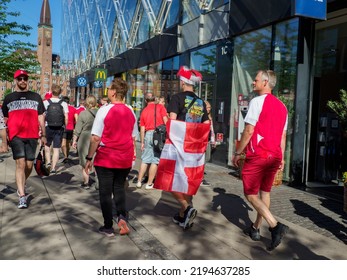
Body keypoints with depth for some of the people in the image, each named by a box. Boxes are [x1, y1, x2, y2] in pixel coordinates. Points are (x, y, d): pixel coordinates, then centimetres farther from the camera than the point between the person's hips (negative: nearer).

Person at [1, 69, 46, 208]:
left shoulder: (36, 97, 10)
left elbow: (41, 117, 12)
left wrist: (43, 135, 7)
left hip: (32, 136, 2)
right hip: (16, 136, -2)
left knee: (29, 165, 7)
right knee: (20, 163, -12)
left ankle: (21, 186, 34)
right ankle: (22, 196, -9)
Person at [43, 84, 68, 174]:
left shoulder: (46, 102, -3)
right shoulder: (64, 103, -2)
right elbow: (66, 117, -6)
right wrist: (65, 127, 7)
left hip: (48, 127, 0)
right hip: (59, 128, 0)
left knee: (47, 145, 22)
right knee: (56, 148, 5)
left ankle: (48, 161, 8)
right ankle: (53, 167, 4)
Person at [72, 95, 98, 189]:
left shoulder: (83, 113, -7)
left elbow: (78, 129, -5)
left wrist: (74, 140, 5)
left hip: (85, 139, -2)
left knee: (85, 162, 9)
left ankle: (86, 182, 14)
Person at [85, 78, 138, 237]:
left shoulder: (104, 110, -12)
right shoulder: (130, 112, 2)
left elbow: (95, 138, -14)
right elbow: (133, 137, 7)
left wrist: (89, 158, -6)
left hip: (105, 158, -4)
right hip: (125, 159, 4)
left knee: (105, 192, 8)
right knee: (119, 188, 22)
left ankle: (108, 227, 17)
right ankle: (122, 216, 3)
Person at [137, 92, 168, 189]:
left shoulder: (144, 111, 11)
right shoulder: (160, 107, 2)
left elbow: (142, 129, 10)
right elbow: (166, 121, -9)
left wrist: (142, 142, 15)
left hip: (148, 135, 4)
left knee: (145, 159, 13)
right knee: (155, 160, 2)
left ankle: (139, 181, 17)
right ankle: (149, 184, 6)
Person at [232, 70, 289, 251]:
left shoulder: (257, 101, -9)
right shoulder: (282, 106, 13)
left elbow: (249, 131, -15)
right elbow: (283, 135, 13)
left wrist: (237, 153, -8)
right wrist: (281, 157, 16)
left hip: (257, 155, -7)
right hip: (274, 156, 7)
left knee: (251, 194, 0)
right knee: (265, 192, 15)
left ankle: (275, 226, -14)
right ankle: (256, 229, 23)